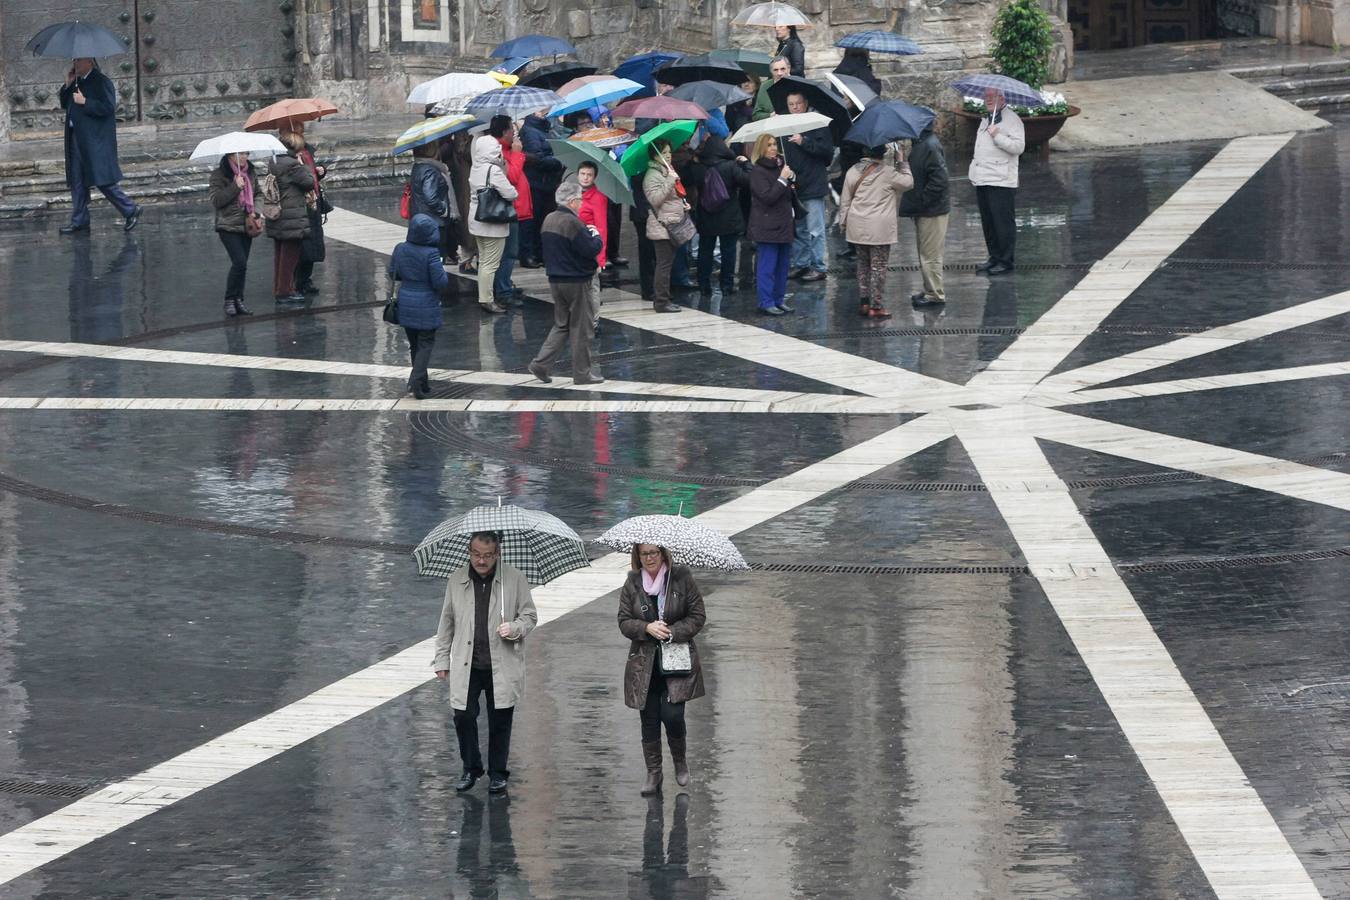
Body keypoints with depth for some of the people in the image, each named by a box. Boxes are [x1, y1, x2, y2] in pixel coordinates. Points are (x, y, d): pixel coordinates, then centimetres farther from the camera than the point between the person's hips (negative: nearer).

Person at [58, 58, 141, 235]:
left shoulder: (102, 82, -11)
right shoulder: (76, 82, 15)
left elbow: (108, 107, -19)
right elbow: (64, 104, 20)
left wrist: (85, 102, -20)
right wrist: (68, 86, 5)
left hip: (96, 141, -9)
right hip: (76, 140, 9)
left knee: (103, 181, -9)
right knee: (77, 182, 9)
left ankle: (130, 210, 3)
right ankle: (79, 221, 15)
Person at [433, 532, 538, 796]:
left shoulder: (515, 579, 0)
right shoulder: (457, 581, 6)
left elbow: (530, 615, 5)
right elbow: (447, 622, 12)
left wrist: (515, 628, -17)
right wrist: (442, 659, 10)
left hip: (502, 665, -1)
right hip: (466, 665, 1)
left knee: (500, 721, 3)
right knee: (464, 718, -1)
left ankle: (497, 773, 18)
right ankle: (471, 769, 18)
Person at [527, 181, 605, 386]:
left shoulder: (549, 220, 6)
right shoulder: (572, 223, -21)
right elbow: (592, 249, -22)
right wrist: (596, 236, -1)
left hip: (556, 281, 8)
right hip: (577, 282, -8)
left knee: (561, 325, 17)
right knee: (581, 328, 3)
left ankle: (540, 363, 7)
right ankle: (582, 373, 10)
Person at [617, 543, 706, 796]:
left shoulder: (682, 578, -2)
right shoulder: (632, 583, 4)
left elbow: (698, 617, 0)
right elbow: (624, 621, 4)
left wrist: (672, 632, -15)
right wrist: (647, 628, -15)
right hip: (644, 663, 2)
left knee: (672, 714, -13)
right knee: (649, 719, 3)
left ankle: (680, 760, 14)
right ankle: (653, 773, 16)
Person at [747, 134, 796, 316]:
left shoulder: (779, 167, 15)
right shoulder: (758, 171, -10)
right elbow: (767, 197, -20)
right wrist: (782, 180, -18)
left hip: (783, 224, 8)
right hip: (767, 226, -8)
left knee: (782, 265, 11)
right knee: (767, 266, -6)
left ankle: (779, 300, 19)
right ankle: (766, 303, -4)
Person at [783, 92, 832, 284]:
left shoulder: (817, 124, -7)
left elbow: (827, 150, -16)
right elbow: (780, 152, 20)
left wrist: (804, 142, -21)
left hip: (813, 186, -6)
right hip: (794, 185, 6)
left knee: (815, 229, -2)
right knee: (797, 229, 13)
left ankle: (818, 267, 3)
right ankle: (800, 264, 22)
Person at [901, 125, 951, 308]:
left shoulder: (930, 146, -21)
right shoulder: (920, 143, 9)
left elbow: (939, 180, -26)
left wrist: (920, 202, -21)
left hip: (932, 211, -10)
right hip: (923, 210, 10)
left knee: (930, 254, -1)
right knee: (925, 253, 19)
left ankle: (935, 294, 7)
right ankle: (930, 291, 29)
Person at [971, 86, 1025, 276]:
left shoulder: (1011, 119, -6)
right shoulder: (985, 120, 22)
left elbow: (1019, 146, -17)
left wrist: (997, 136, -21)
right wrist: (974, 171, 24)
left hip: (1001, 181, -9)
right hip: (982, 181, 9)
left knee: (1003, 222, -6)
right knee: (988, 222, 11)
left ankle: (1006, 261, -2)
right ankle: (994, 258, 19)